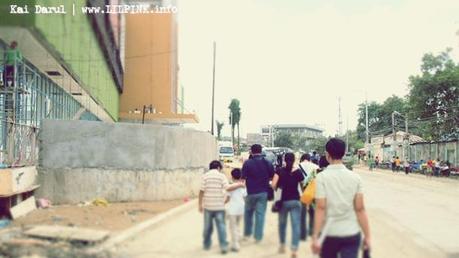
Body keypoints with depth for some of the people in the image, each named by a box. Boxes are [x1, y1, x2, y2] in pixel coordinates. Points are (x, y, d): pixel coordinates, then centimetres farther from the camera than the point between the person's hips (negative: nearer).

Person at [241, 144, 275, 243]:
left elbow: (243, 178, -9)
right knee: (260, 214, 5)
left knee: (248, 213, 18)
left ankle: (247, 234, 24)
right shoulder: (268, 163, 1)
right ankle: (258, 236, 4)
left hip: (251, 192, -1)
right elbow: (272, 177, 4)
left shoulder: (247, 163, -9)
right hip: (263, 192, 1)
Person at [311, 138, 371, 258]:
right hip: (352, 234, 1)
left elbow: (320, 208, -13)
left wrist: (315, 237, -12)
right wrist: (367, 236, 3)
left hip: (329, 234, -1)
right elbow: (360, 209, -3)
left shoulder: (322, 177, -8)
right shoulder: (355, 177, -1)